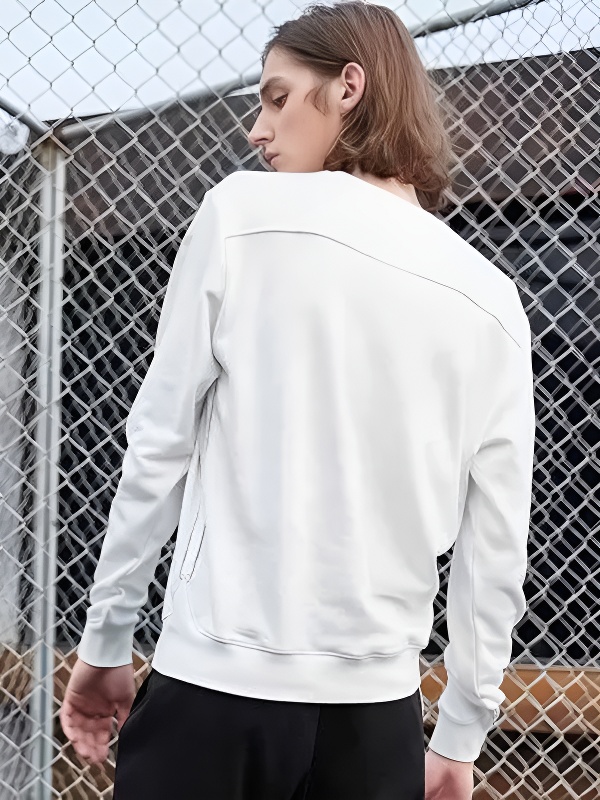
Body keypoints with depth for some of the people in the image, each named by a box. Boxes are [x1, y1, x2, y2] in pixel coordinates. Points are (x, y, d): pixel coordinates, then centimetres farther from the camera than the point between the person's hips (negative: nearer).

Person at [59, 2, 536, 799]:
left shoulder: (243, 214, -5)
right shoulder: (490, 301, 5)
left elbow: (160, 445, -4)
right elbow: (496, 549, 5)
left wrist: (106, 641, 5)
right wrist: (460, 735, 14)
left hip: (217, 687, -3)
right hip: (376, 712, 4)